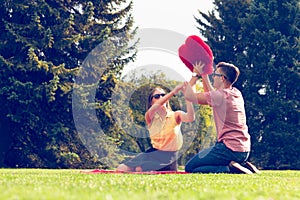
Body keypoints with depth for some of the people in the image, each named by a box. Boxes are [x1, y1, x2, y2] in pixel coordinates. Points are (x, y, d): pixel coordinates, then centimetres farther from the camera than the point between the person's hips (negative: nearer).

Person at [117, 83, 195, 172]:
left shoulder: (175, 116, -1)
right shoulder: (150, 117, 2)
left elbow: (190, 118, -23)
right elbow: (157, 106, -22)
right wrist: (173, 91, -33)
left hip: (169, 156, -3)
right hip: (154, 153, 3)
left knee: (139, 169, -25)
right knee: (121, 168, -9)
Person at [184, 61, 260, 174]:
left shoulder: (220, 95, -14)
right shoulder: (236, 93, 12)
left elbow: (189, 95, -7)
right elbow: (211, 95, 30)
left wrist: (196, 75, 7)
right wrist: (203, 75, 28)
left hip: (229, 148, -9)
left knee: (190, 167, -3)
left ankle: (229, 168, -16)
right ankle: (243, 165, 8)